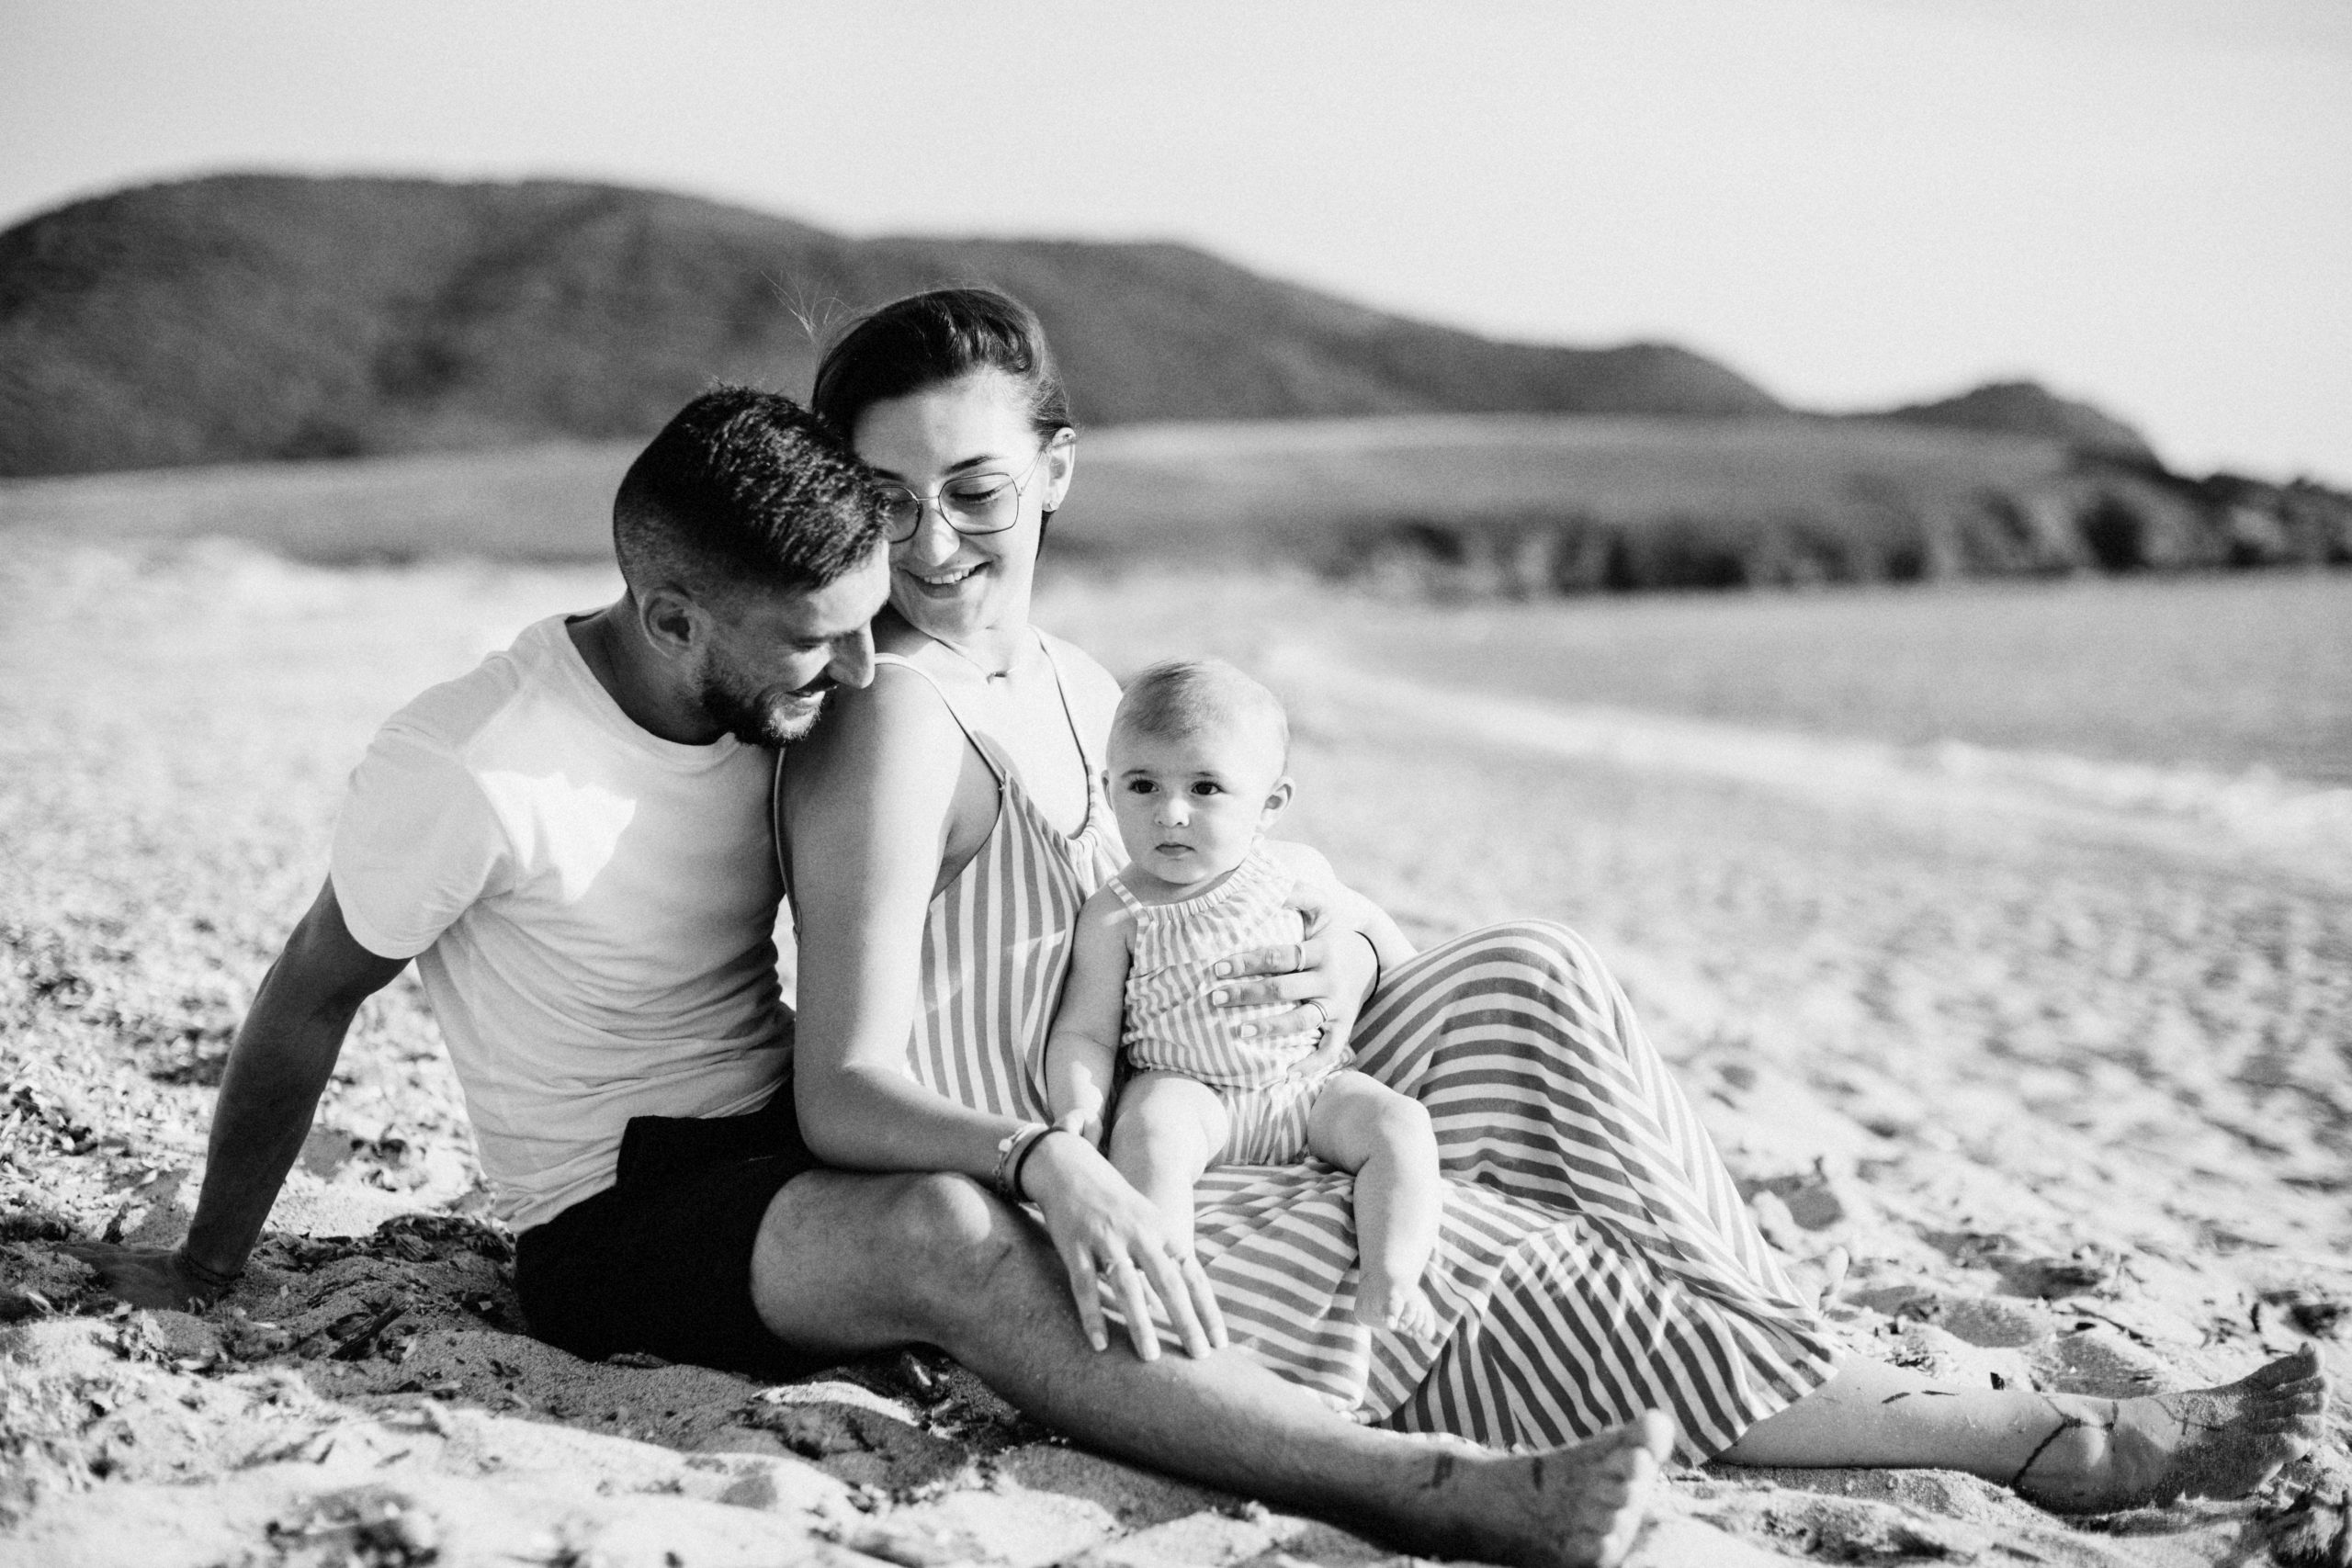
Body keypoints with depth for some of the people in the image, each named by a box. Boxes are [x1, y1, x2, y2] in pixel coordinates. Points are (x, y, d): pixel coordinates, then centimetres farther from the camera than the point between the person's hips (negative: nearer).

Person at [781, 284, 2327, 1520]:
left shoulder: (1078, 686, 11)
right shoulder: (893, 717, -16)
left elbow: (1215, 904, 12)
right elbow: (844, 1089, -24)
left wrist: (1347, 961, -11)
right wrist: (1060, 1172, -41)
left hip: (1142, 1153, 8)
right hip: (1004, 1220, -8)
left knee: (1519, 981, -6)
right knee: (1493, 1273, -17)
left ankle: (1760, 1339, -12)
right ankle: (2031, 1439, -11)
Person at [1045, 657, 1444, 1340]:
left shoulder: (1297, 872, 3)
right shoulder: (1115, 915, -4)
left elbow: (1363, 922, 23)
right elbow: (1085, 1032, -5)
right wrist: (1078, 1108, -22)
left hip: (1310, 1083, 3)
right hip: (1188, 1089, -3)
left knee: (1401, 1124, -20)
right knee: (1151, 1130, -34)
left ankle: (1386, 1283, -27)